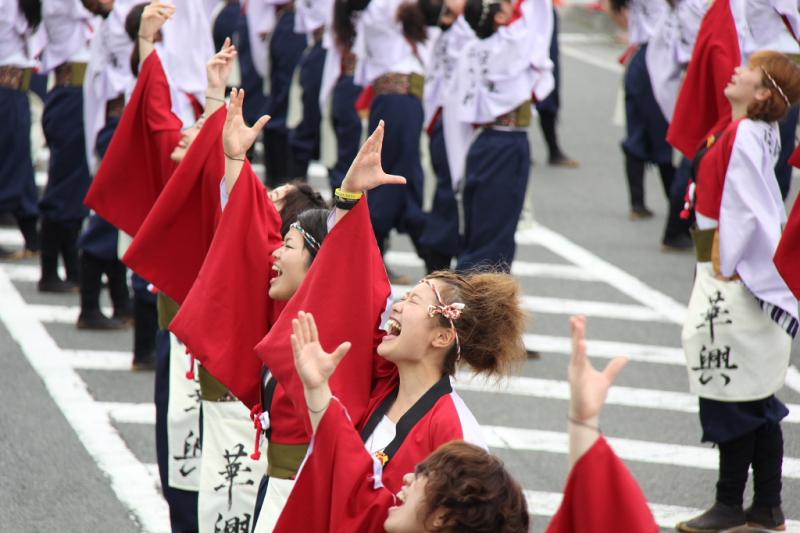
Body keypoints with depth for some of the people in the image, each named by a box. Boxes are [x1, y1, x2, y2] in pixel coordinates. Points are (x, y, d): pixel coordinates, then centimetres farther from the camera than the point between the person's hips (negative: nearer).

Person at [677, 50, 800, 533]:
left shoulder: (743, 137, -19)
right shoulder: (761, 133, 9)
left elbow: (746, 212, -23)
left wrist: (727, 271, -15)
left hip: (734, 285, -9)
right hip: (746, 280, 9)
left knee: (730, 399, 0)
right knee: (759, 401, 13)